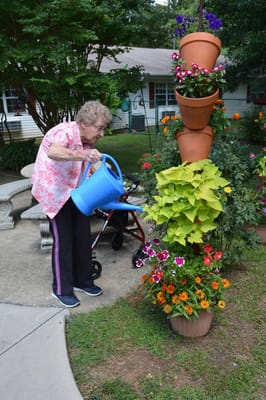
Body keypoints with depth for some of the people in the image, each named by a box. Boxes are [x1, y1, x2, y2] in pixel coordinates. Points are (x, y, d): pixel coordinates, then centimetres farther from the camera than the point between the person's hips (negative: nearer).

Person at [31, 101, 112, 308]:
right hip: (55, 192, -7)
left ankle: (83, 281, 25)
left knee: (83, 236, 8)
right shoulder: (64, 132, -25)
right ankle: (61, 289, 13)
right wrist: (82, 155, -59)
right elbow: (53, 152, -47)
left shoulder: (87, 140, -1)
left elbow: (85, 168, 5)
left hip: (75, 192, 8)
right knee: (63, 240, -4)